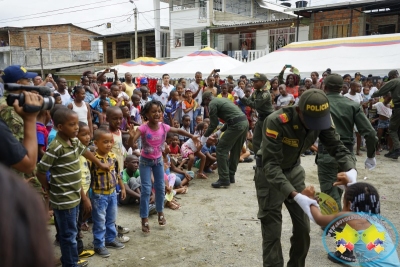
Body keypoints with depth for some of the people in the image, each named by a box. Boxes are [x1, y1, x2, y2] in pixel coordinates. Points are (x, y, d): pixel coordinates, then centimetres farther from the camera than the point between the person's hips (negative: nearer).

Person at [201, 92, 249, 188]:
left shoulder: (212, 103, 1)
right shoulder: (223, 99, 27)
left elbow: (213, 124, -1)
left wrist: (204, 137, 11)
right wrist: (220, 131, 32)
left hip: (236, 125, -9)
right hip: (245, 122, 9)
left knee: (221, 149, -1)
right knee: (235, 150, 19)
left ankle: (224, 179, -2)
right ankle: (231, 176, 28)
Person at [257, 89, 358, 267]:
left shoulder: (321, 119, -17)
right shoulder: (276, 122, -35)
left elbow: (337, 147, -11)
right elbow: (271, 165, -37)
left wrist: (351, 169, -32)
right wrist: (295, 196, -47)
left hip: (294, 170, 5)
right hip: (269, 174, -5)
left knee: (303, 227, 11)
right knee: (272, 231, -1)